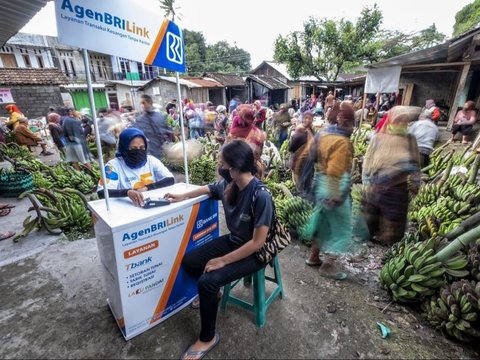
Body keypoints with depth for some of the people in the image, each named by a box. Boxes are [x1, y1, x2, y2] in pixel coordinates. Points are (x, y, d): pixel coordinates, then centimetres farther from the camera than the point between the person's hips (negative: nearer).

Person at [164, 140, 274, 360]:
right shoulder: (228, 184, -10)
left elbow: (257, 242, -28)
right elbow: (209, 189, 15)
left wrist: (222, 261, -22)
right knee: (189, 262, 4)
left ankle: (208, 338, 7)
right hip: (233, 241, 7)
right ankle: (211, 293, 34)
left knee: (207, 281, -21)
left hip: (254, 253, -7)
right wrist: (183, 196, 13)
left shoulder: (261, 196, -32)